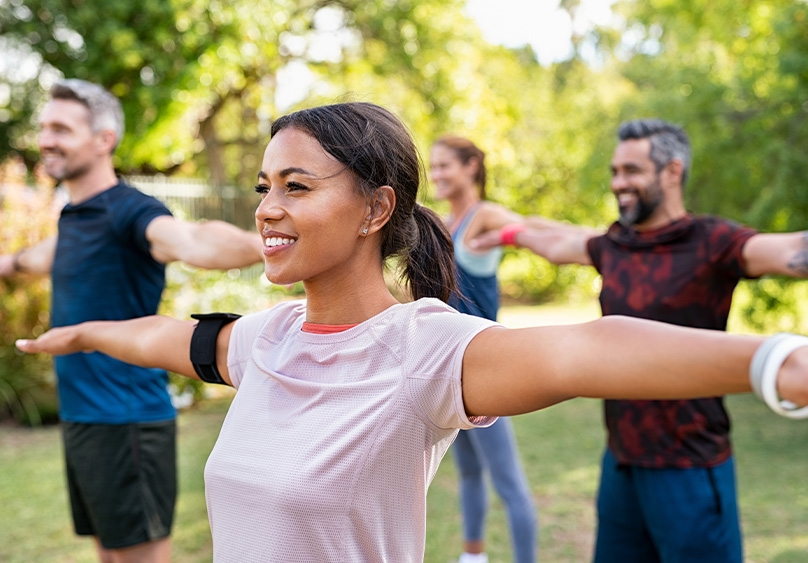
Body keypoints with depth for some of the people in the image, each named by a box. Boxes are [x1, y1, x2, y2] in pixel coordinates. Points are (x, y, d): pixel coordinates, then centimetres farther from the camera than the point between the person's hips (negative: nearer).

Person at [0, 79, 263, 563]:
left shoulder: (130, 211, -16)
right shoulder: (73, 216, 12)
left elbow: (193, 241, -39)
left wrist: (260, 244, -60)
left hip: (126, 421, -9)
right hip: (80, 416, 9)